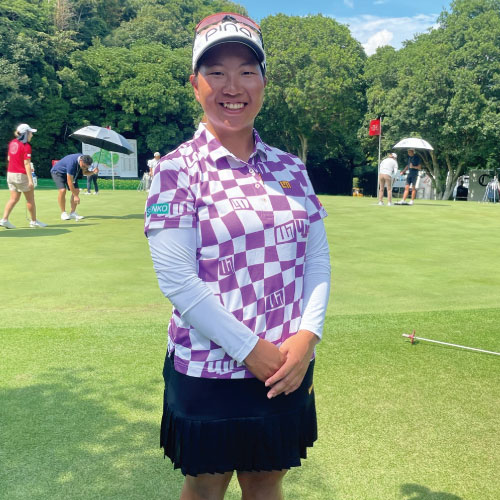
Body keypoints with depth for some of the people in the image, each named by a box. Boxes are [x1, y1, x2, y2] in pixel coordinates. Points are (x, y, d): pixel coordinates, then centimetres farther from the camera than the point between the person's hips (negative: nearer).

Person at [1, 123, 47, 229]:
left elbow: (8, 158, 16)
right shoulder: (26, 146, -15)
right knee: (30, 199, 7)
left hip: (10, 173, 7)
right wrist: (30, 180, -20)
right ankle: (34, 221, 16)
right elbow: (27, 164, -19)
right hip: (21, 175, -7)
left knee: (14, 198, 11)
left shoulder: (12, 142, 7)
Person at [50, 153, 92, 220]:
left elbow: (84, 172, 0)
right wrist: (75, 196, -33)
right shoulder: (72, 162, -39)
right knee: (62, 190, -25)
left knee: (76, 191, -6)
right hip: (58, 171, -7)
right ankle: (63, 213, -12)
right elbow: (69, 181, -35)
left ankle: (73, 213, 1)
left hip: (70, 173, 7)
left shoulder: (84, 161, -18)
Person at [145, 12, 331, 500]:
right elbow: (176, 280, -16)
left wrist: (306, 336, -9)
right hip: (208, 372, -4)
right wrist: (252, 350, -16)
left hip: (289, 369, 4)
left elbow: (318, 258, 4)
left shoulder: (291, 167, 5)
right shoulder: (177, 169, -10)